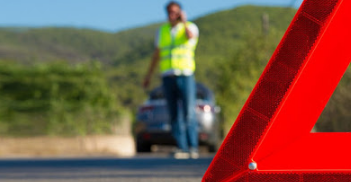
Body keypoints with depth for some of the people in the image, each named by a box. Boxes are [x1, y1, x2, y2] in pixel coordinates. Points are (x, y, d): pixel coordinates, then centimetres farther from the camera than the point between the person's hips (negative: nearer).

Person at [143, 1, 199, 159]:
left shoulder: (191, 27, 4)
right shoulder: (162, 31, 14)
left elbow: (190, 36, -23)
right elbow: (156, 55, 19)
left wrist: (183, 21, -10)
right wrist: (148, 75, 17)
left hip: (186, 76, -3)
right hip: (168, 77, 3)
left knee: (189, 113, -9)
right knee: (175, 115, -1)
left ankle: (193, 147, -2)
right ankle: (182, 148, -1)